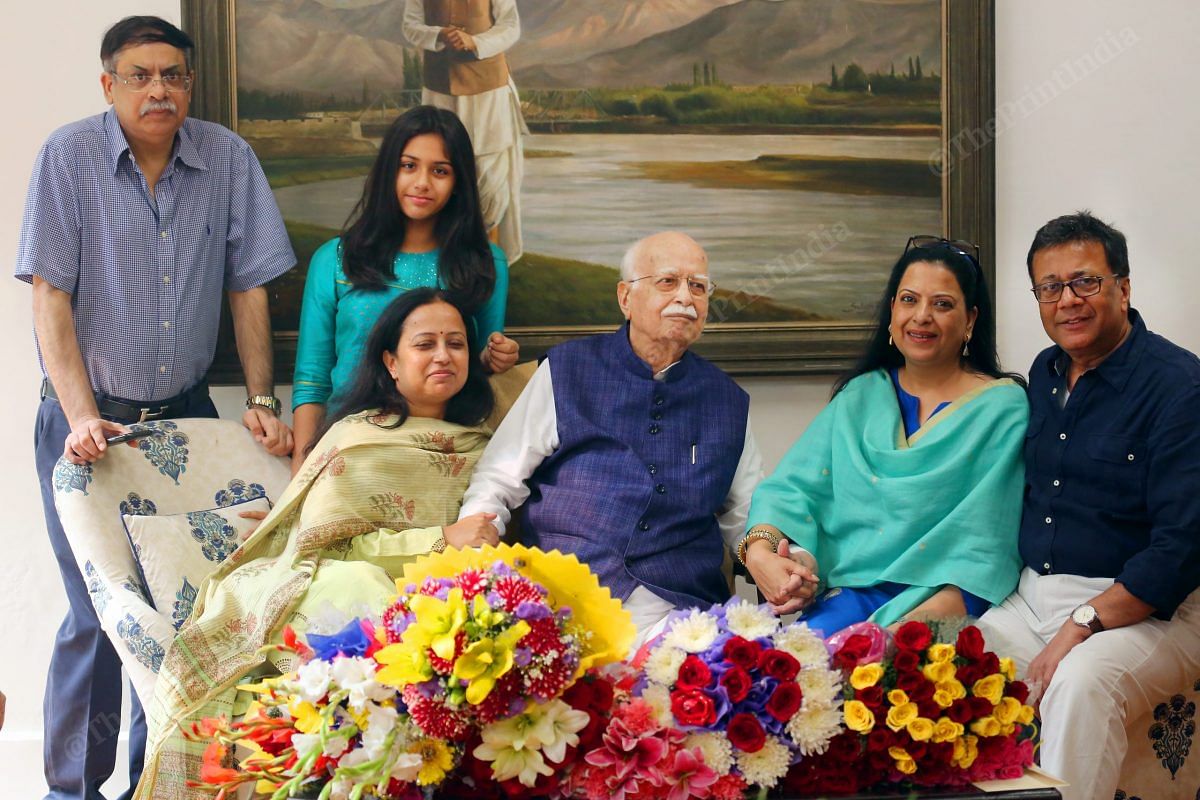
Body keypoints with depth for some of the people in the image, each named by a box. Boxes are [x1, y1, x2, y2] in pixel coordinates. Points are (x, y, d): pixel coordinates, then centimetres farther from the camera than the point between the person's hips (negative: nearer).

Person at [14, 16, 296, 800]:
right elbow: (50, 299, -10)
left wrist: (263, 401, -3)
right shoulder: (68, 156, -8)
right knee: (100, 614, -5)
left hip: (187, 414, 3)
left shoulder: (230, 159, -1)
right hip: (90, 419, -3)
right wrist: (81, 417, -20)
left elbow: (249, 288, 4)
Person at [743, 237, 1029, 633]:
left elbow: (986, 542, -4)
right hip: (850, 591, 3)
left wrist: (929, 615, -20)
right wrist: (760, 548, -15)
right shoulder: (860, 396, 17)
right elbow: (793, 485, 8)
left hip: (943, 600, -3)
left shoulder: (1003, 407, 5)